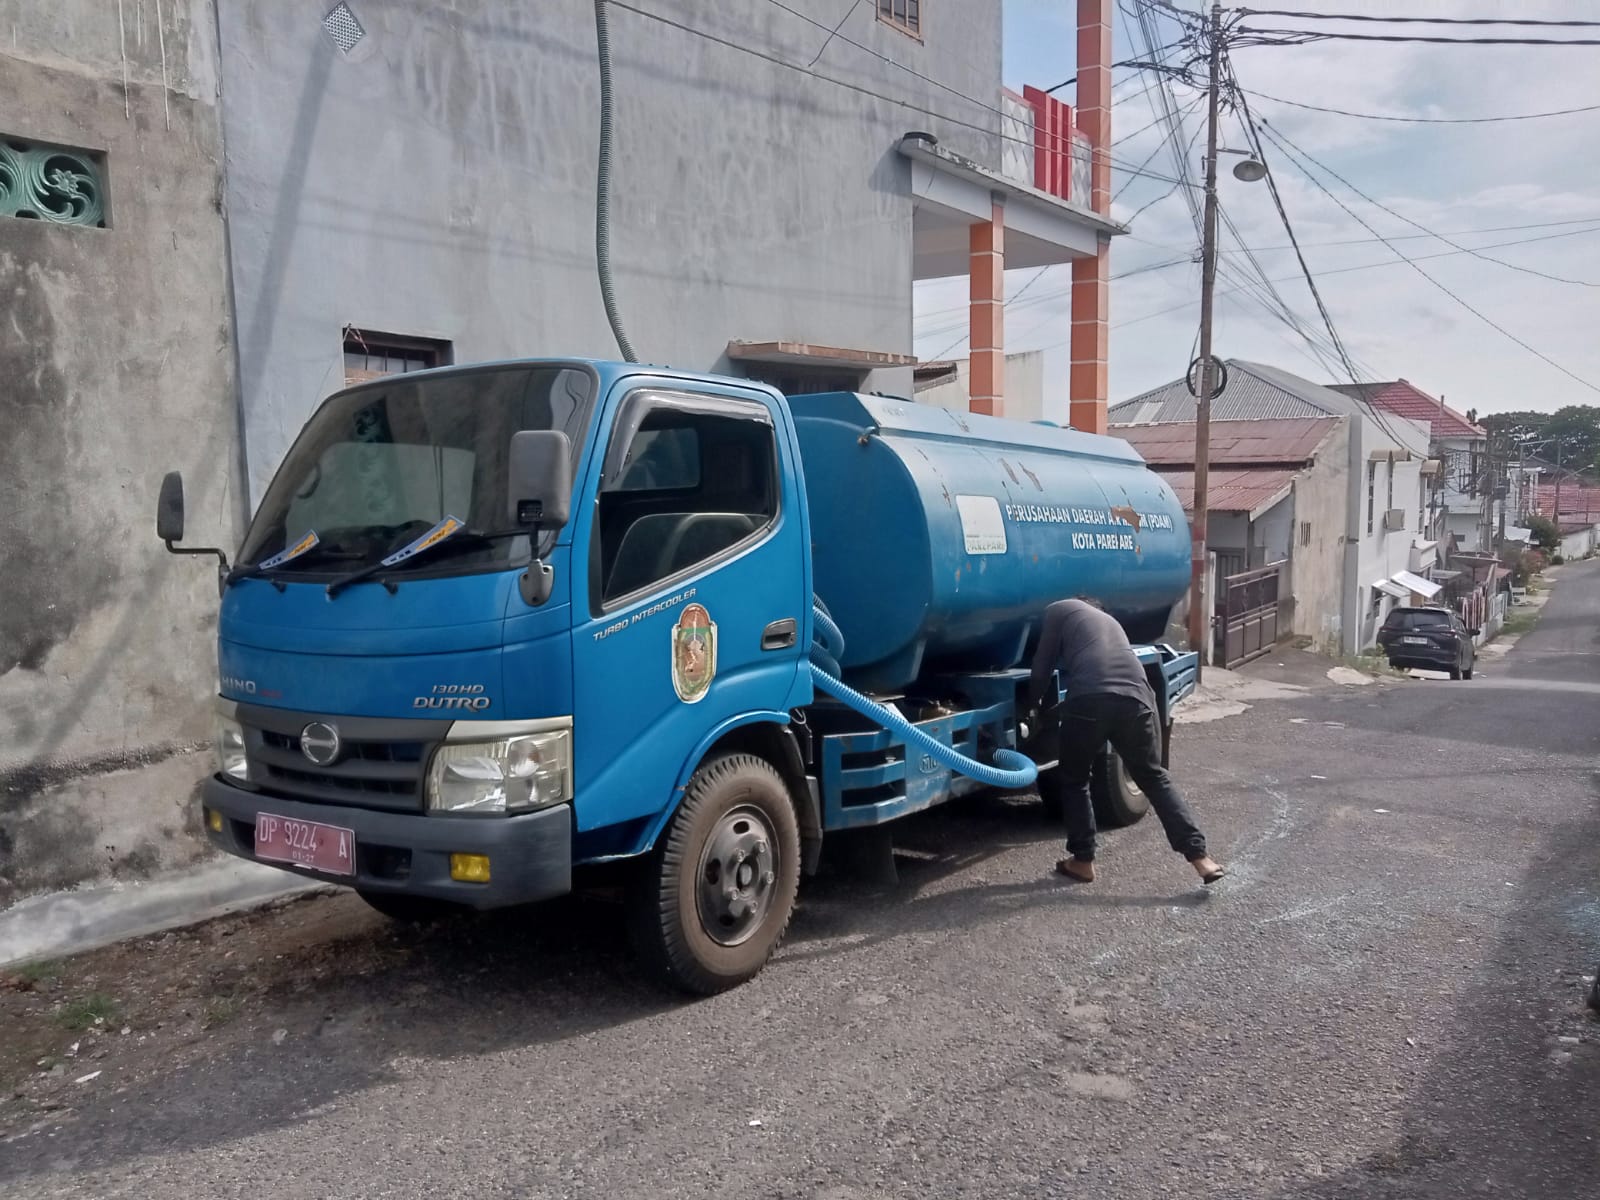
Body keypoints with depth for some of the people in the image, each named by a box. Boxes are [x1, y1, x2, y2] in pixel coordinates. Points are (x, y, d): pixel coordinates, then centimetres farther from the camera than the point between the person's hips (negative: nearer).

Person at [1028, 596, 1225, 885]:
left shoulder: (1060, 610, 23)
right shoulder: (1109, 621, 39)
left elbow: (1043, 667, 18)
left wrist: (1035, 704, 36)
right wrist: (1049, 704, 55)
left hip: (1090, 699, -4)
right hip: (1136, 697, 5)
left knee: (1074, 781, 17)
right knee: (1154, 778, 19)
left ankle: (1082, 861, 20)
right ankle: (1200, 857, 15)